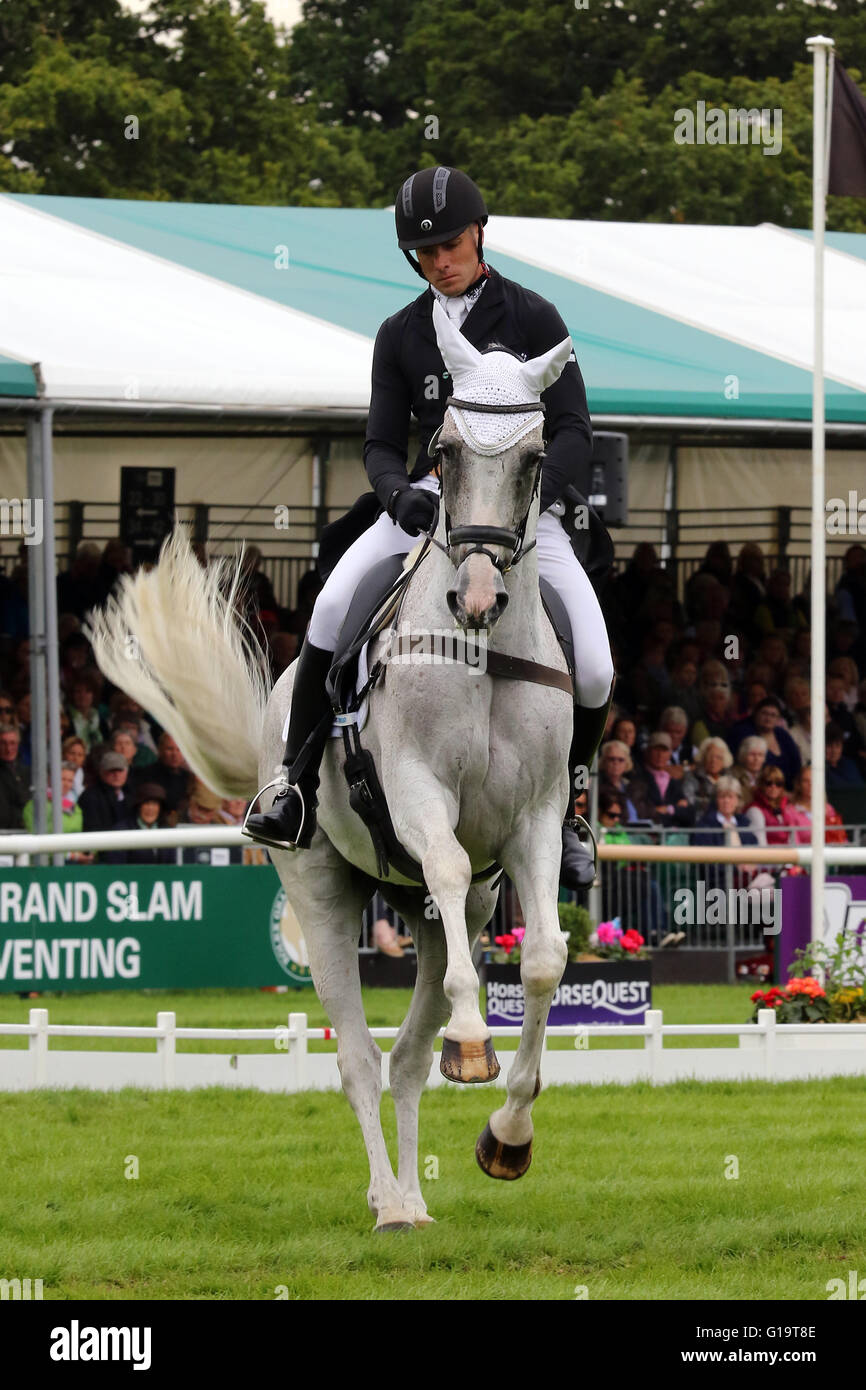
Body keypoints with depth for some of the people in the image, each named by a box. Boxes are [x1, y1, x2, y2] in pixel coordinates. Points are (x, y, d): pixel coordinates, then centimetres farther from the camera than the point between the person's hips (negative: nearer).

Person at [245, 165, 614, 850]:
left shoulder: (532, 318, 3)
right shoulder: (401, 335, 11)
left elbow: (573, 432, -1)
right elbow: (382, 445, 9)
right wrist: (400, 493, -15)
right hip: (429, 503, 2)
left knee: (594, 673, -17)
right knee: (331, 612, -23)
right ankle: (298, 795, -17)